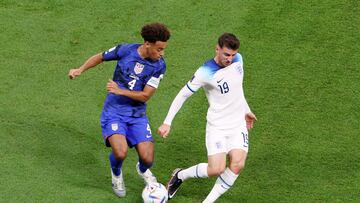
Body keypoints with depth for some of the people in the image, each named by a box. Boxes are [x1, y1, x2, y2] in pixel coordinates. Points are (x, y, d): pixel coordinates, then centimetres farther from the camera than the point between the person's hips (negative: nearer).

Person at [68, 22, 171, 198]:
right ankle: (116, 173, 12)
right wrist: (80, 70, -4)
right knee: (120, 153, -25)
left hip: (137, 115, 2)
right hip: (114, 112, -2)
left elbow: (145, 96, -12)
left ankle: (143, 170, 31)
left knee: (147, 159, -9)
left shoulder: (159, 65, -10)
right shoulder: (125, 50, -12)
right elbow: (100, 57, 8)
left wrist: (120, 91, -23)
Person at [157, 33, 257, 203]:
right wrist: (167, 122, -16)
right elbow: (182, 95, -12)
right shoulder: (205, 72, -19)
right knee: (216, 169, -15)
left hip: (238, 125, 5)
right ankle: (180, 175, 14)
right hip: (217, 127, -5)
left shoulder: (238, 59, -1)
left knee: (237, 164, -16)